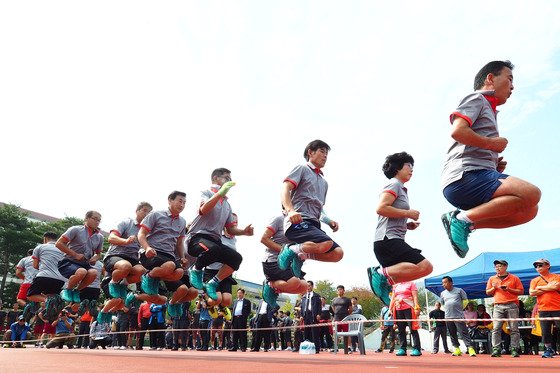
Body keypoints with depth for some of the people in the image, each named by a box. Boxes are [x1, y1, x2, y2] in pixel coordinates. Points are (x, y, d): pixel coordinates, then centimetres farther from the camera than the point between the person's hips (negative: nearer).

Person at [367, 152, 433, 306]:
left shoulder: (401, 189, 29)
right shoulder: (394, 184, -1)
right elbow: (381, 208, -18)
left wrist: (407, 224, 15)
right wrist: (409, 213, -10)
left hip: (392, 240, 11)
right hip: (388, 239, -11)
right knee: (425, 266, -23)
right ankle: (382, 274, -20)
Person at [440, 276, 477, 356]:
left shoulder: (459, 290, 1)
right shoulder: (443, 293, 12)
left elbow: (466, 301, 6)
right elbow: (442, 304, 21)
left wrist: (459, 308, 2)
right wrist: (448, 310, 11)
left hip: (459, 316, -4)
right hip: (448, 317, 5)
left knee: (464, 333, -9)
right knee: (452, 335, 8)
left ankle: (470, 348, -9)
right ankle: (457, 349, 16)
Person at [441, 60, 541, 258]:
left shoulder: (489, 110, 33)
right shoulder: (476, 98, 6)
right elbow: (457, 131, -15)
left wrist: (496, 166, 14)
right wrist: (492, 143, -3)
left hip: (479, 175, 9)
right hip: (465, 176, -9)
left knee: (529, 210, 5)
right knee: (531, 194, -23)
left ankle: (465, 223, -3)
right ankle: (463, 219, -18)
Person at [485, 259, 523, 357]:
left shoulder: (514, 278, 7)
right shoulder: (492, 279, 16)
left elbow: (521, 291, 4)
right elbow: (488, 292, 18)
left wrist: (509, 289, -9)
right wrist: (493, 288, -2)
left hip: (512, 306, -2)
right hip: (498, 306, 2)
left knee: (514, 329, -2)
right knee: (496, 328, -6)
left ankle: (514, 350, 2)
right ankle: (496, 349, -7)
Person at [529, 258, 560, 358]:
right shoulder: (534, 280, 14)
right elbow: (531, 293, -1)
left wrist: (540, 288, -3)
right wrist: (548, 288, -5)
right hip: (543, 309, 2)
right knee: (545, 331, 2)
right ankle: (549, 350, 13)